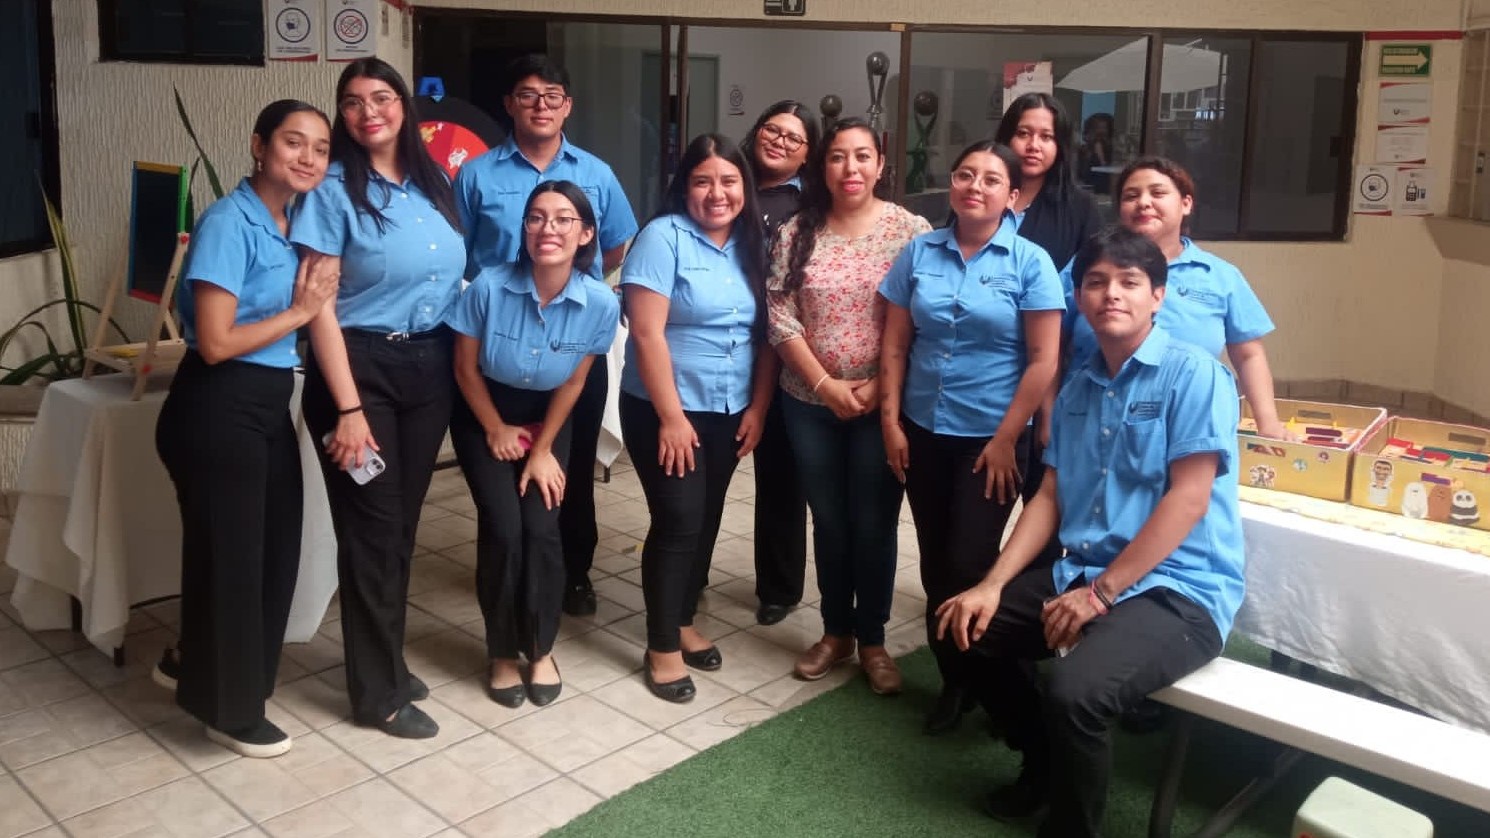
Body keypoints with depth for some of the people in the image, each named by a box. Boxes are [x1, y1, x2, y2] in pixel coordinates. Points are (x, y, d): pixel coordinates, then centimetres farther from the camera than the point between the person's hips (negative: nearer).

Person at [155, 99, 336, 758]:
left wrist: (315, 301, -1)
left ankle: (226, 674, 39)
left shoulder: (297, 223, 8)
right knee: (230, 557, 6)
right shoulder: (229, 224, -17)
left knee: (276, 551, 17)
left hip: (270, 405, 9)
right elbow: (215, 343, -22)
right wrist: (300, 311, -14)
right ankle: (230, 708, 25)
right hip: (217, 410, -8)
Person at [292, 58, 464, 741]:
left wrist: (458, 366, 7)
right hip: (360, 366, -5)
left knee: (403, 522, 14)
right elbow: (320, 305, -12)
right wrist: (349, 408, -18)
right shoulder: (334, 190, -9)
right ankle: (378, 693, 14)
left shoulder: (433, 184, 8)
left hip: (429, 368, 5)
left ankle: (388, 661, 30)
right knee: (372, 529, 1)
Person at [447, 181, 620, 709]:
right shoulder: (489, 286, -27)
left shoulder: (600, 303, -23)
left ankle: (541, 649, 11)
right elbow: (466, 367, -11)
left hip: (547, 419, 1)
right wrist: (497, 431, -4)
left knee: (541, 529, -12)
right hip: (483, 416, -1)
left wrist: (542, 448, -3)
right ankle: (502, 654, 8)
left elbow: (574, 381, -8)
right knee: (503, 528, -13)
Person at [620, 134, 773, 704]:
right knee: (679, 522, -4)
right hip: (665, 410, -5)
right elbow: (647, 334, -17)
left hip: (729, 412, 6)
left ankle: (684, 622, 31)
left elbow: (767, 334, 7)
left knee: (706, 521, 14)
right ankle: (661, 648, 10)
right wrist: (672, 417, -18)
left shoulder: (752, 246, 5)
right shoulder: (664, 237, -12)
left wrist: (758, 407, 0)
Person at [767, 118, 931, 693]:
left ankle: (872, 640, 23)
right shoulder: (797, 233, 1)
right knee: (829, 521, 13)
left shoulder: (911, 231, -5)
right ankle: (835, 631, 30)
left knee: (874, 524, 6)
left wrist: (879, 386, -14)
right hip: (810, 403, 2)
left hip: (883, 404, -2)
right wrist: (825, 385, -11)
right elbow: (779, 318, -3)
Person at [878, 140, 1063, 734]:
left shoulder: (1030, 262, -6)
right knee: (935, 562, 11)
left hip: (991, 437, -3)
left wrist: (1005, 438, -11)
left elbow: (1044, 361, -9)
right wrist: (890, 420, 0)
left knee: (969, 564, -4)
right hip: (923, 432, 4)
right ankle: (953, 679, 28)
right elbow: (895, 345, 5)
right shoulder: (919, 253, 3)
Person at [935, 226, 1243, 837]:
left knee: (1072, 690, -31)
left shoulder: (1193, 373, -10)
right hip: (1080, 574, 8)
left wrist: (1101, 593, -18)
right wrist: (991, 586, -3)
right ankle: (1044, 767, 25)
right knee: (967, 627, 4)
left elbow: (1188, 500, -17)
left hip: (1177, 589, -7)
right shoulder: (1077, 387, 11)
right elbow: (1049, 499, 9)